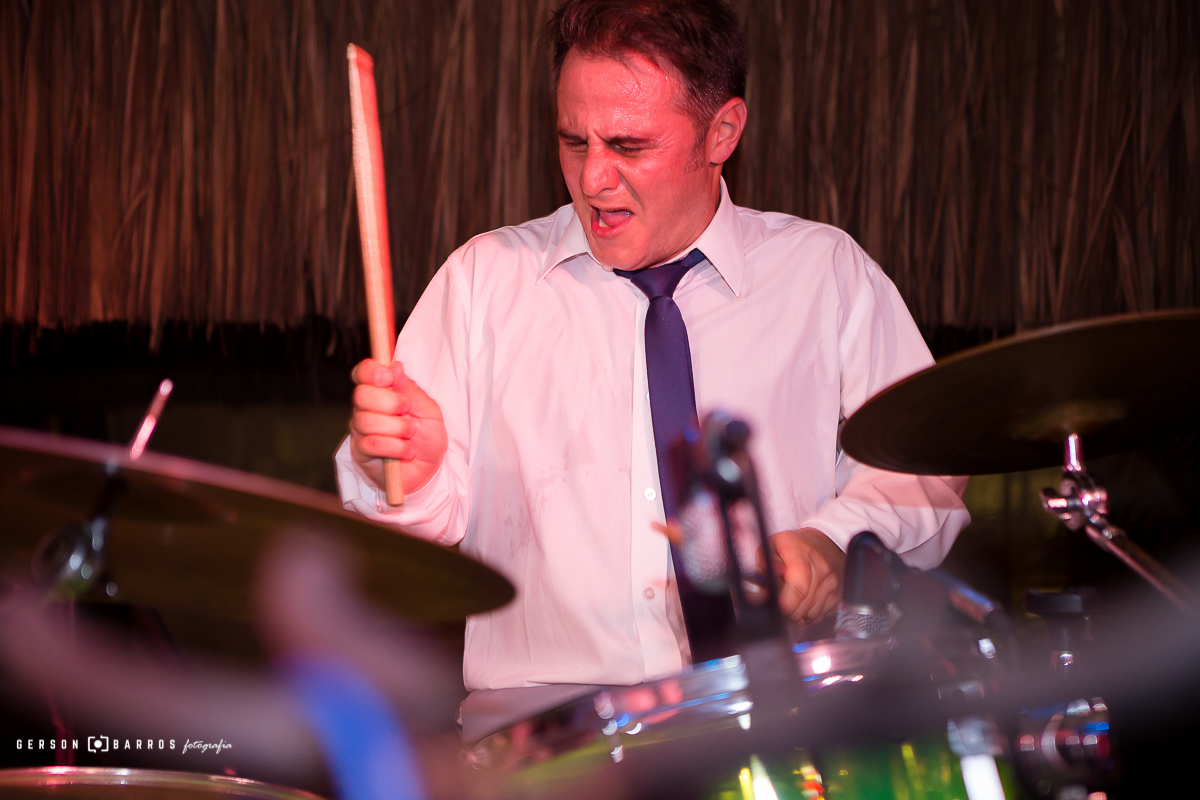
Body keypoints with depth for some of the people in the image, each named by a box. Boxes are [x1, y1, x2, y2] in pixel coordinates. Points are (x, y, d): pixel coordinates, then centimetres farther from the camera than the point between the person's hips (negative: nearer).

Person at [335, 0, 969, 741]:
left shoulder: (829, 274, 9)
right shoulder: (483, 278, 9)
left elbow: (924, 475, 6)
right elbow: (429, 525, 3)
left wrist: (836, 541, -13)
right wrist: (408, 471, -19)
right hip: (538, 703, -1)